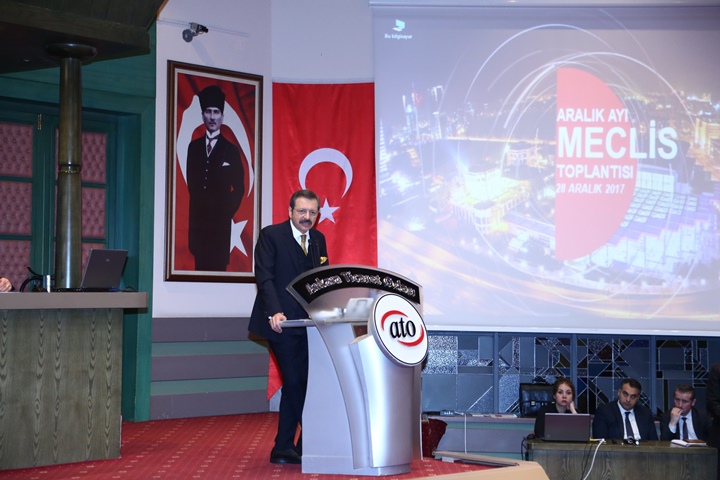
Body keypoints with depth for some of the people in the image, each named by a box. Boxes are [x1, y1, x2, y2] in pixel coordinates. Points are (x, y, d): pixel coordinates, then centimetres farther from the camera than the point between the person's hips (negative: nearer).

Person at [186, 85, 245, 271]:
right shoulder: (194, 147, 11)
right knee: (200, 265, 4)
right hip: (198, 219, 3)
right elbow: (191, 182, 13)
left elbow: (239, 188, 2)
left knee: (218, 266, -4)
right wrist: (198, 205, 5)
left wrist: (228, 212, -3)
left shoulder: (231, 150, 2)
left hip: (220, 220, -3)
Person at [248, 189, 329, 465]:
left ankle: (283, 450, 13)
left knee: (294, 384, 7)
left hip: (308, 323, 6)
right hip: (281, 323, -6)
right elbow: (264, 277, -12)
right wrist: (275, 312, -24)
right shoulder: (271, 235, -5)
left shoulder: (318, 240, 13)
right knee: (295, 382, -6)